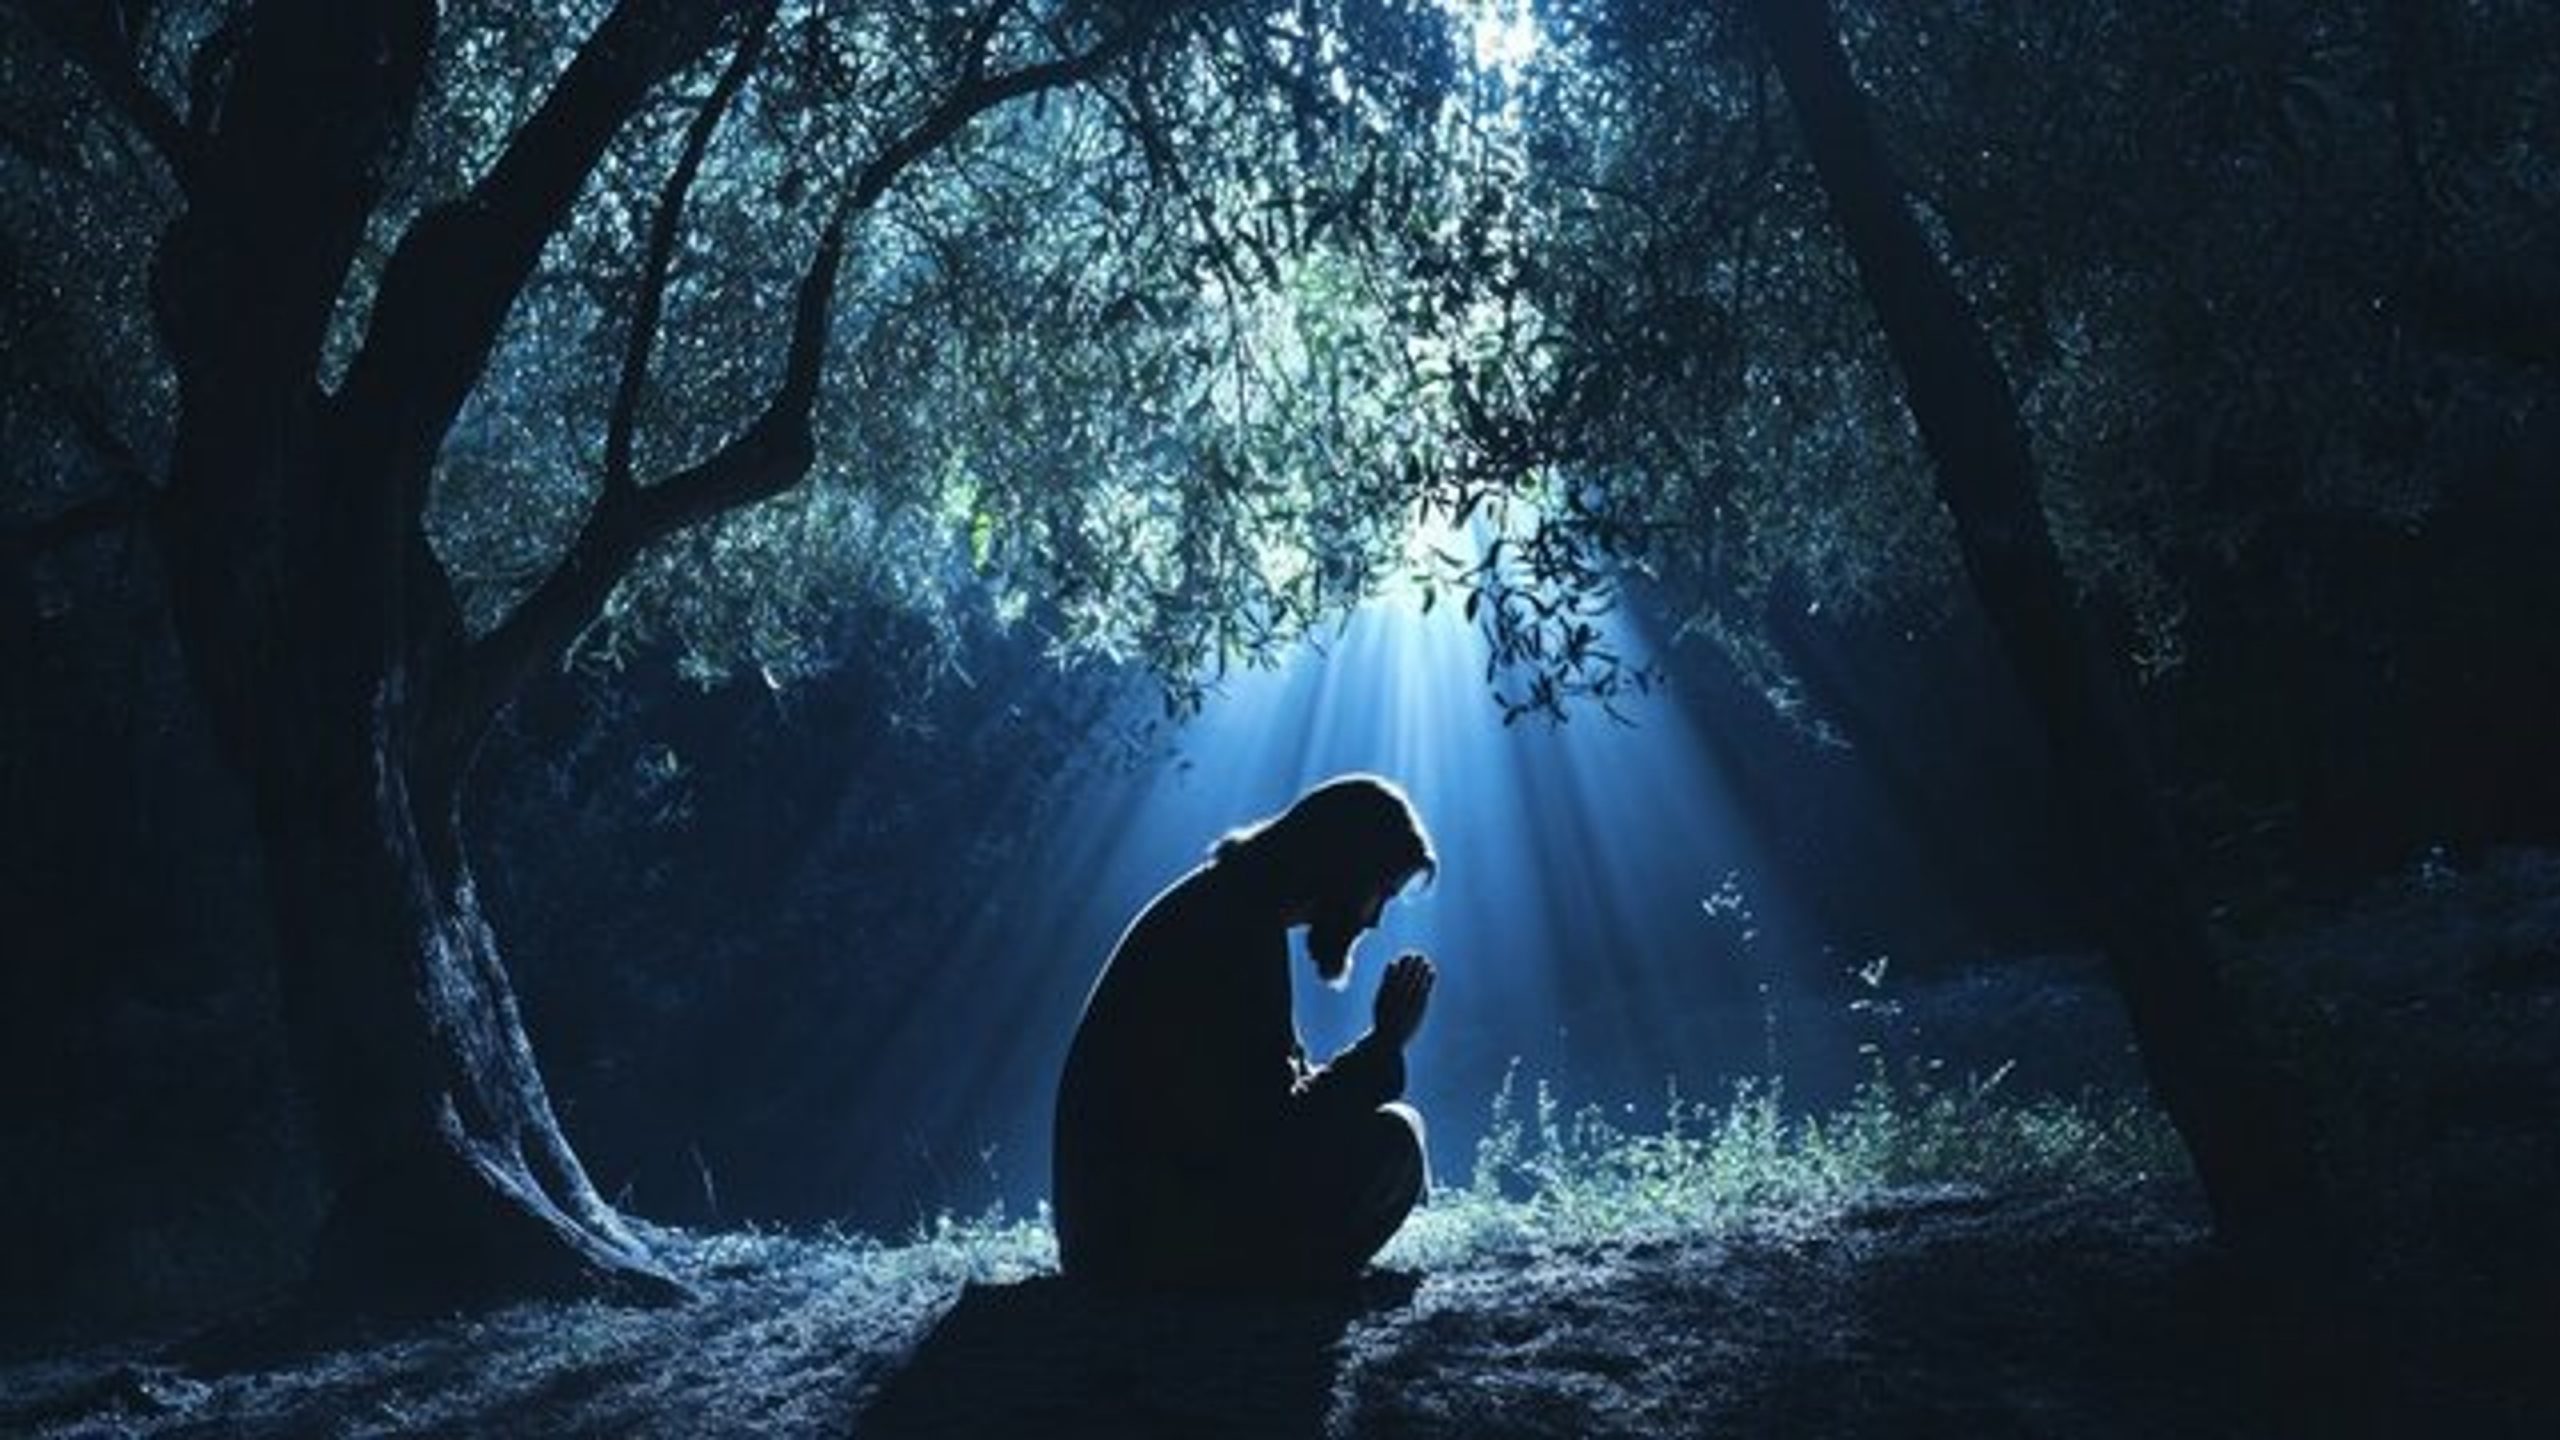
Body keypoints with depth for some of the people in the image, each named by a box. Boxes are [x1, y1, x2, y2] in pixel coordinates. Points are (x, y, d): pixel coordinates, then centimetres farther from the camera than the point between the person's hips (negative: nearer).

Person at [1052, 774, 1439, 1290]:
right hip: (1157, 1239, -11)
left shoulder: (1223, 902, 14)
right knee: (1392, 1136, -11)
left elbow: (1260, 1092, 21)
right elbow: (1274, 1124, -19)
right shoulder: (1241, 933, -18)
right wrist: (1385, 1043, -9)